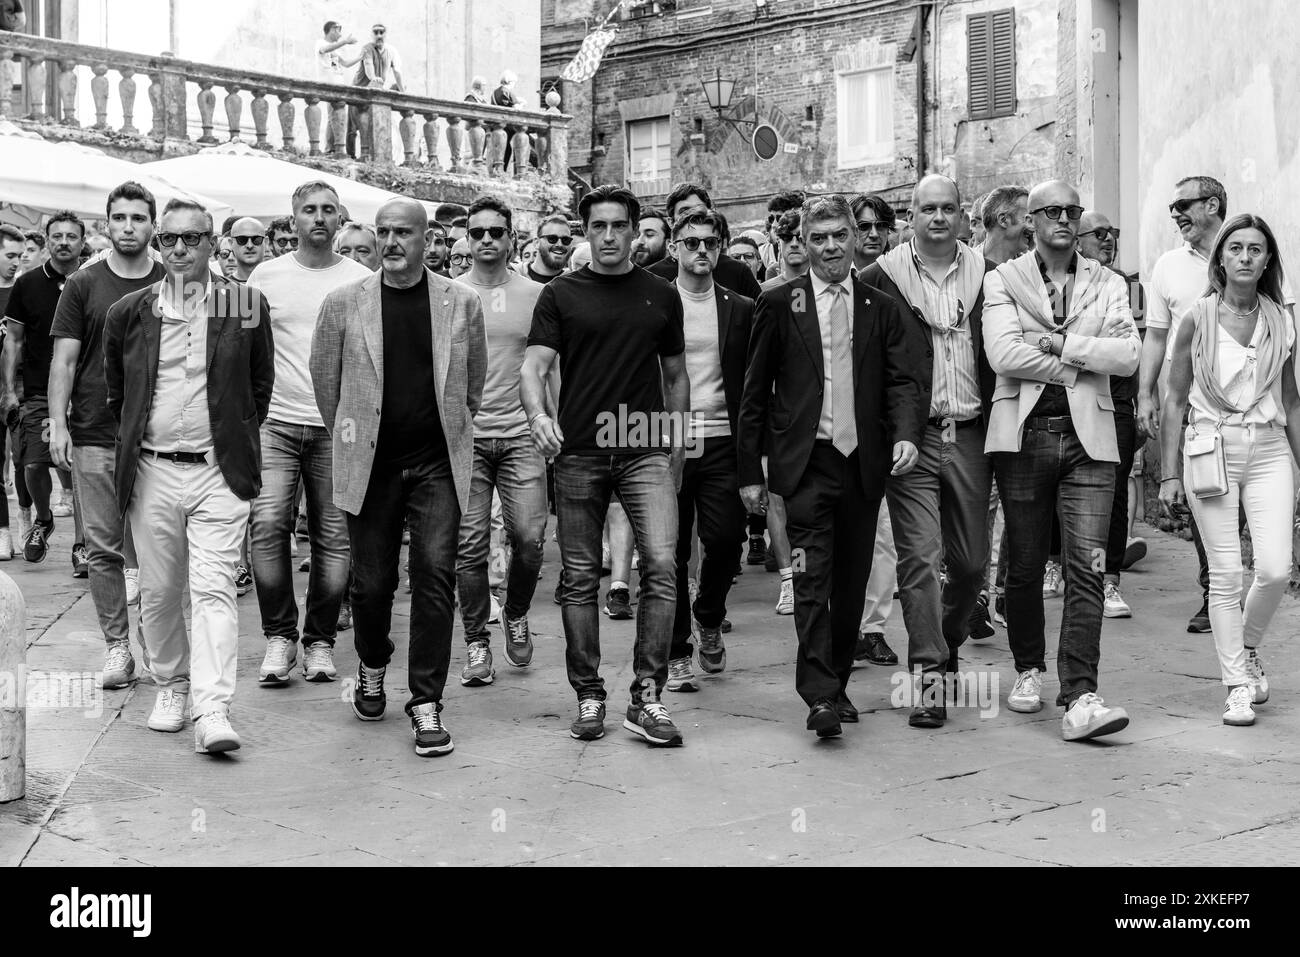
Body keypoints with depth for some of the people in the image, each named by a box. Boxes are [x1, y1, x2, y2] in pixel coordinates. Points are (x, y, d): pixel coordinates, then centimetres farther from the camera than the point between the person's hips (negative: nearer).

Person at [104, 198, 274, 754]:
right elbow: (113, 390, 19)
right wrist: (133, 442, 15)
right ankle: (170, 687, 29)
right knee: (158, 592, 10)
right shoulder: (128, 313, 6)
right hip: (151, 472, 3)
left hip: (219, 471, -2)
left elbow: (261, 384, 13)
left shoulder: (246, 309, 1)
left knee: (213, 589, -11)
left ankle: (213, 711, -15)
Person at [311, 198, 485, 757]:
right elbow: (324, 376, 11)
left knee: (435, 577, -7)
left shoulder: (461, 302, 2)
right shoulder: (344, 303, 1)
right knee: (371, 581, 7)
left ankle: (426, 704, 1)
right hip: (370, 465, 0)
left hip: (437, 463, 0)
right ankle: (372, 669, 36)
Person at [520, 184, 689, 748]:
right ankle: (589, 698, 14)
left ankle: (647, 698, -7)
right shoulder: (560, 295, 6)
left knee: (661, 564, -13)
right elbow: (533, 367, -3)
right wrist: (538, 414, -24)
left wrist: (675, 448, 12)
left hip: (646, 450, 1)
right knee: (580, 577, 3)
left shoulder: (662, 297, 12)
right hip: (578, 452, 0)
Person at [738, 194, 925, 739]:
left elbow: (904, 381, 3)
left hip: (864, 463, 3)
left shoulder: (882, 308, 10)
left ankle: (837, 683, 22)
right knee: (812, 578, -11)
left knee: (851, 581, 9)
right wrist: (751, 471, 1)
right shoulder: (779, 305, 5)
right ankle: (820, 696, -13)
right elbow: (755, 393, 5)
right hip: (805, 462, -3)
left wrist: (906, 434, -18)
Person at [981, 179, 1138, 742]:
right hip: (1023, 436, -1)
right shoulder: (1002, 280, 7)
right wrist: (1081, 369, -6)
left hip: (1088, 439, 1)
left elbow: (1128, 356, 0)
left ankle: (1079, 699, -12)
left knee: (1086, 569, -9)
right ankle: (1028, 671, 28)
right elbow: (1002, 354, -10)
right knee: (1025, 566, 8)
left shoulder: (1107, 285, 14)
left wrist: (1061, 345, -9)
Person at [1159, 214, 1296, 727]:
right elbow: (1174, 401, 3)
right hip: (1211, 448, -2)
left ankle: (1247, 647, 21)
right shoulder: (1198, 319, 0)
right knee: (1226, 574, -4)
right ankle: (1238, 686, 7)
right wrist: (1170, 473, 0)